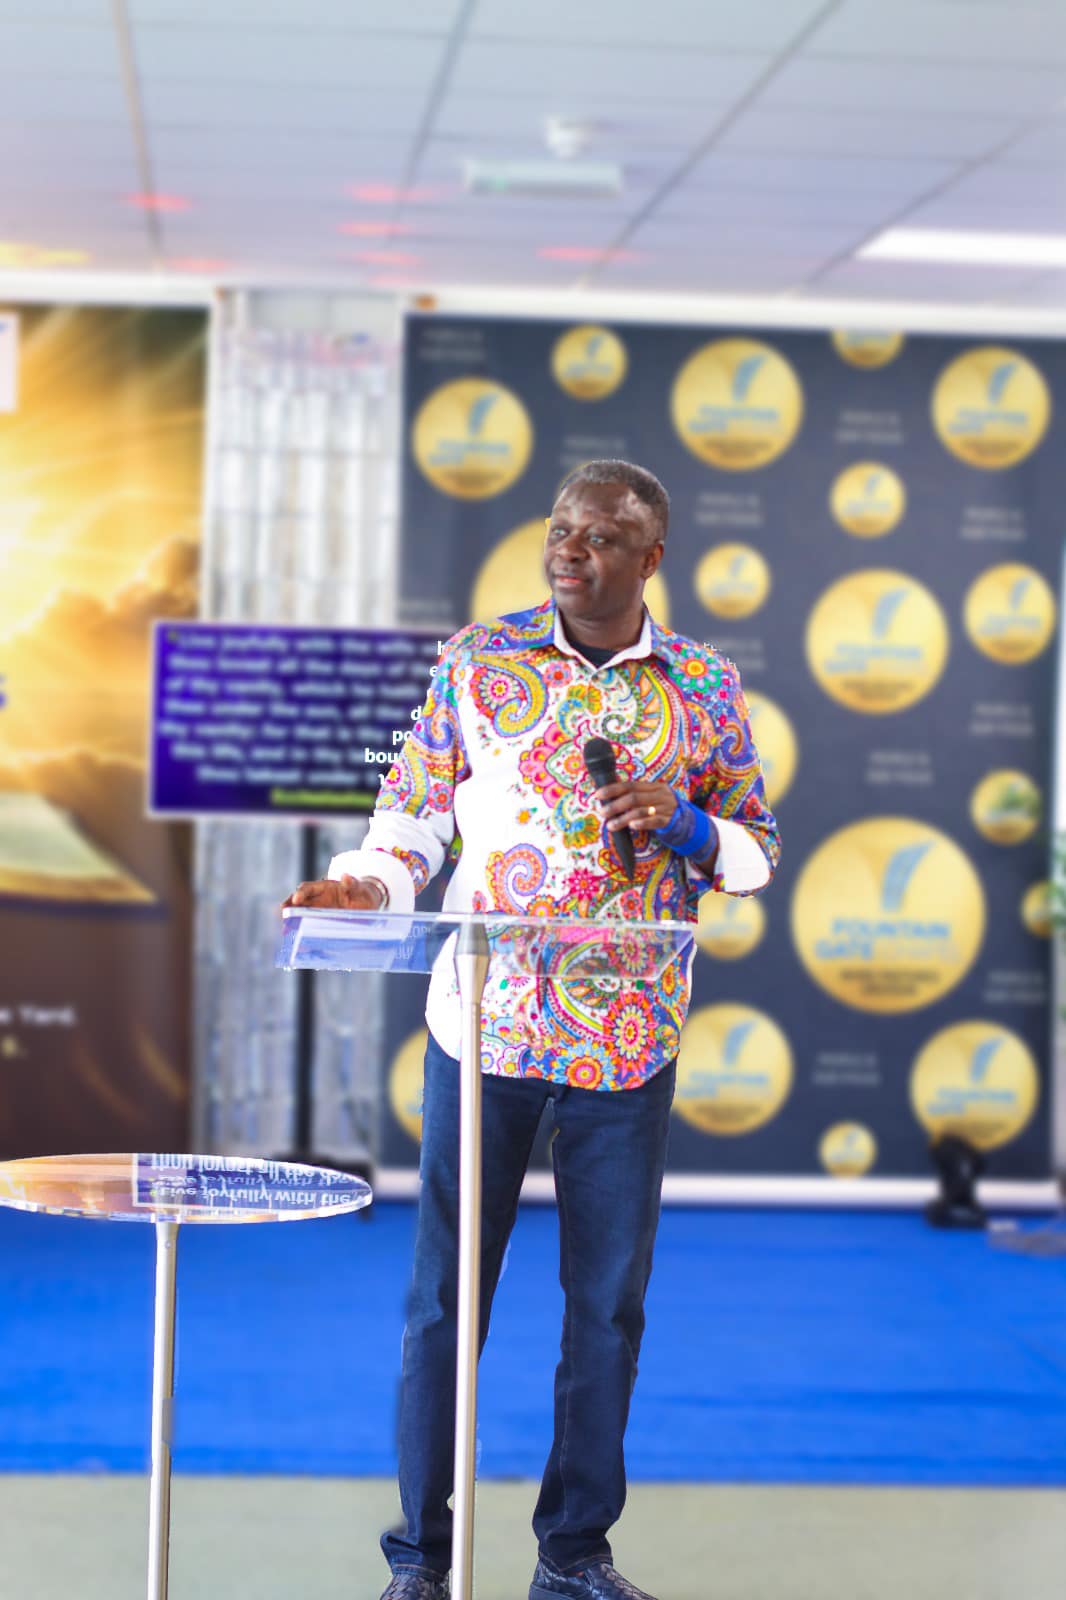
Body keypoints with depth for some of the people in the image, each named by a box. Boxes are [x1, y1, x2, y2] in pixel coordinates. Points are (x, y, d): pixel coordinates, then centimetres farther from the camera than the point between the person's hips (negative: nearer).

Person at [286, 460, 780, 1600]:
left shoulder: (707, 687, 4)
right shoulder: (478, 660, 2)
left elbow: (758, 852, 9)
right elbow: (415, 809, 5)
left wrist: (682, 826, -11)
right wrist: (369, 884, -13)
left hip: (631, 1040, 1)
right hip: (484, 1025, -1)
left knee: (608, 1302, 8)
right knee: (444, 1292, 2)